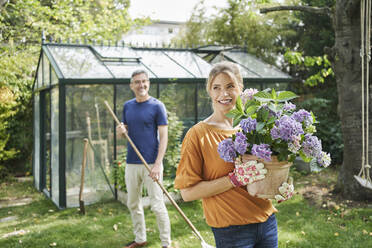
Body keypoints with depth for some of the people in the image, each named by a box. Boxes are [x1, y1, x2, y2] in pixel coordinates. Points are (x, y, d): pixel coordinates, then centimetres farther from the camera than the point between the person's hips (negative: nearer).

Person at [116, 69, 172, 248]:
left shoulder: (157, 106, -5)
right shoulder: (127, 106, 10)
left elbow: (163, 136, -9)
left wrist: (157, 164, -18)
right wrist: (121, 130, -7)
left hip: (151, 163, -6)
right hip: (131, 163, 6)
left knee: (157, 206, -3)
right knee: (133, 204, 14)